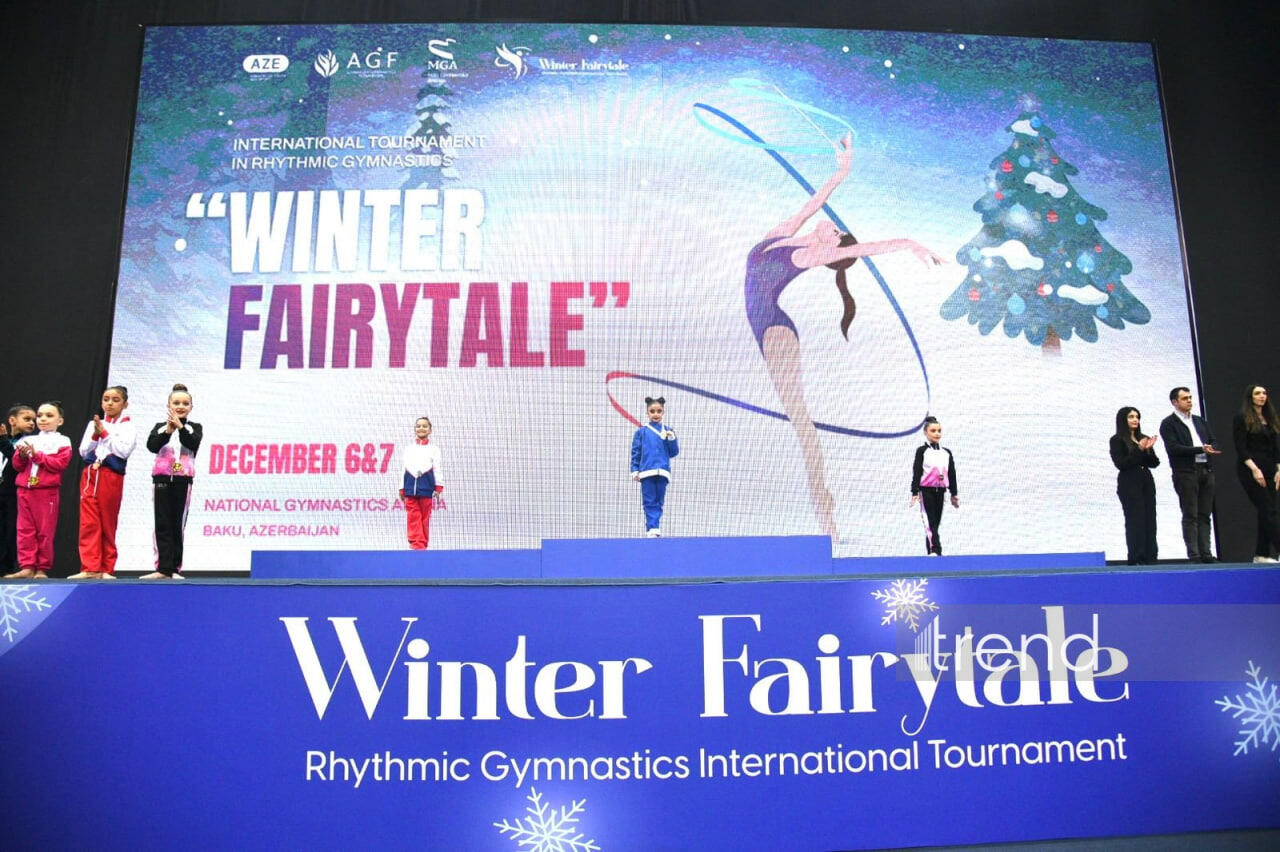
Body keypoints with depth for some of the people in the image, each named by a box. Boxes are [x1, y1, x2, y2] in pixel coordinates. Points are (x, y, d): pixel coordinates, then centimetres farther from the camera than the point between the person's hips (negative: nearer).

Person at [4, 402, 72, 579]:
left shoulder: (62, 442, 2)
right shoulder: (27, 440, 16)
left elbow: (60, 464, -11)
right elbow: (16, 465, 15)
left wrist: (37, 454, -11)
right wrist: (22, 455, -5)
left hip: (47, 491, -5)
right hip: (25, 490, 5)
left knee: (45, 531, -1)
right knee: (25, 530, 2)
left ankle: (42, 568, 5)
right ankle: (27, 567, 3)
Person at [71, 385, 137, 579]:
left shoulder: (128, 427, 3)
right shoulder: (94, 424, 15)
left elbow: (124, 451, -10)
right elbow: (83, 451, 10)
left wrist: (105, 433, -9)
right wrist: (96, 435, -5)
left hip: (111, 477, -3)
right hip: (90, 475, 3)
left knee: (108, 523, 2)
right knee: (89, 523, -3)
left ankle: (106, 568, 7)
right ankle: (90, 568, -4)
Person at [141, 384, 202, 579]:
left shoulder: (194, 428, 9)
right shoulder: (160, 427, 10)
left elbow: (193, 444, -11)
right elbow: (151, 446, -7)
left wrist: (180, 426, -21)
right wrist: (168, 430, -20)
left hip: (183, 480, -1)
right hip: (162, 478, 1)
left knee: (178, 524, 0)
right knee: (162, 524, -2)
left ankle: (174, 568, 3)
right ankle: (163, 568, -4)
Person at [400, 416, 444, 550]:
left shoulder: (434, 448, 9)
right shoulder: (408, 449, 16)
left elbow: (437, 468, 4)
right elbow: (404, 469, 14)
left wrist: (438, 487, -6)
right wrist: (402, 489, 9)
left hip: (426, 486, -2)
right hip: (410, 487, 2)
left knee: (425, 517, 2)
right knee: (413, 517, -5)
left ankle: (422, 544, 8)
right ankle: (417, 543, -6)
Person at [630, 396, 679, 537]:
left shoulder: (667, 432, 11)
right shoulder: (641, 432, 5)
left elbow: (674, 453, 10)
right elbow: (635, 452, 5)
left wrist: (672, 439, -5)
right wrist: (634, 470, -2)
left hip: (662, 473, 2)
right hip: (646, 472, -2)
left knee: (659, 503, 5)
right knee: (650, 503, -4)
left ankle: (654, 529, 11)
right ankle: (653, 529, -7)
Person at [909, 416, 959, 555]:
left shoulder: (947, 453, 12)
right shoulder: (922, 451, -2)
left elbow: (952, 475, 14)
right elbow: (916, 472, -7)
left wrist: (954, 494, 13)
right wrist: (915, 493, -13)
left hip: (940, 491, 5)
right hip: (926, 490, -5)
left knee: (936, 523, 7)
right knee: (930, 522, -12)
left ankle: (932, 552, 12)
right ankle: (935, 551, -20)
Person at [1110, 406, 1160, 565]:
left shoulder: (1143, 438, 15)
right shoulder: (1117, 440, -2)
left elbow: (1154, 463, 12)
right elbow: (1120, 463, -11)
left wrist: (1149, 450, -6)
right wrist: (1139, 450, -16)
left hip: (1147, 482, 6)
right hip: (1129, 483, -6)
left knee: (1150, 520, 2)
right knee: (1135, 521, -8)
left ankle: (1150, 558, 6)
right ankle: (1136, 559, -7)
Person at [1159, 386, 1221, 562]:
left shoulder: (1199, 420, 20)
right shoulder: (1168, 423, 0)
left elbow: (1212, 442, 16)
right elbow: (1173, 448, -11)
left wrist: (1211, 449, -7)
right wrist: (1200, 449, -17)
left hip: (1206, 470, 6)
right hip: (1186, 473, -6)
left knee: (1205, 515, 6)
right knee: (1190, 516, -5)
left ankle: (1206, 554, 8)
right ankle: (1194, 555, -4)